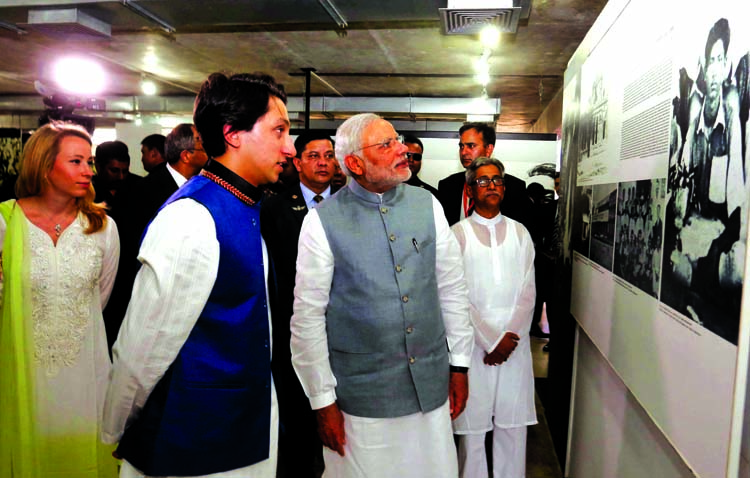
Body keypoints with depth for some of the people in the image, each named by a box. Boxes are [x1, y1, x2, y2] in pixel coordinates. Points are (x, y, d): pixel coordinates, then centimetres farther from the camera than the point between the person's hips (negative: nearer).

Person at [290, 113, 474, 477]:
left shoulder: (428, 204, 0)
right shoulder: (322, 221, -11)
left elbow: (451, 288, 6)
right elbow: (307, 317, -8)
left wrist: (459, 365, 7)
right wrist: (323, 401, -5)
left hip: (432, 388, 4)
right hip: (361, 398, -3)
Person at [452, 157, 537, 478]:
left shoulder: (519, 233, 11)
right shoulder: (459, 233, 1)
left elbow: (528, 293, 5)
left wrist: (510, 337, -7)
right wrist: (491, 340, -10)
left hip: (515, 344, 3)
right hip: (474, 344, -2)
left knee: (513, 425, 7)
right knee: (472, 427, 3)